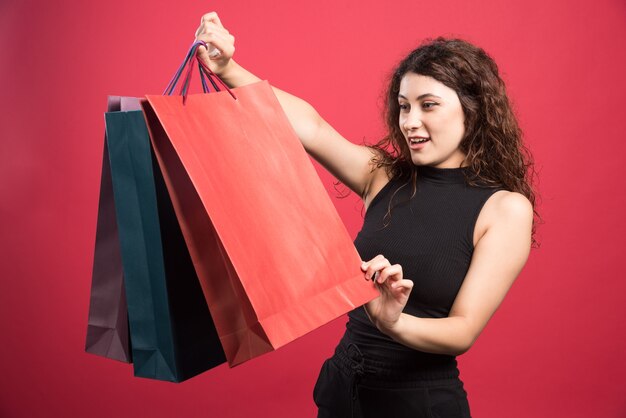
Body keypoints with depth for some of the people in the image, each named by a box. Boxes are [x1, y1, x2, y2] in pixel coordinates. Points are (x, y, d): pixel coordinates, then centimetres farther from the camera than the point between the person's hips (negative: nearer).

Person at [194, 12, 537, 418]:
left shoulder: (506, 208, -12)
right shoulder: (385, 176, -1)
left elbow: (464, 331, -17)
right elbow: (309, 127, -11)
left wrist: (395, 323, -35)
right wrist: (227, 70, -23)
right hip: (340, 384, 4)